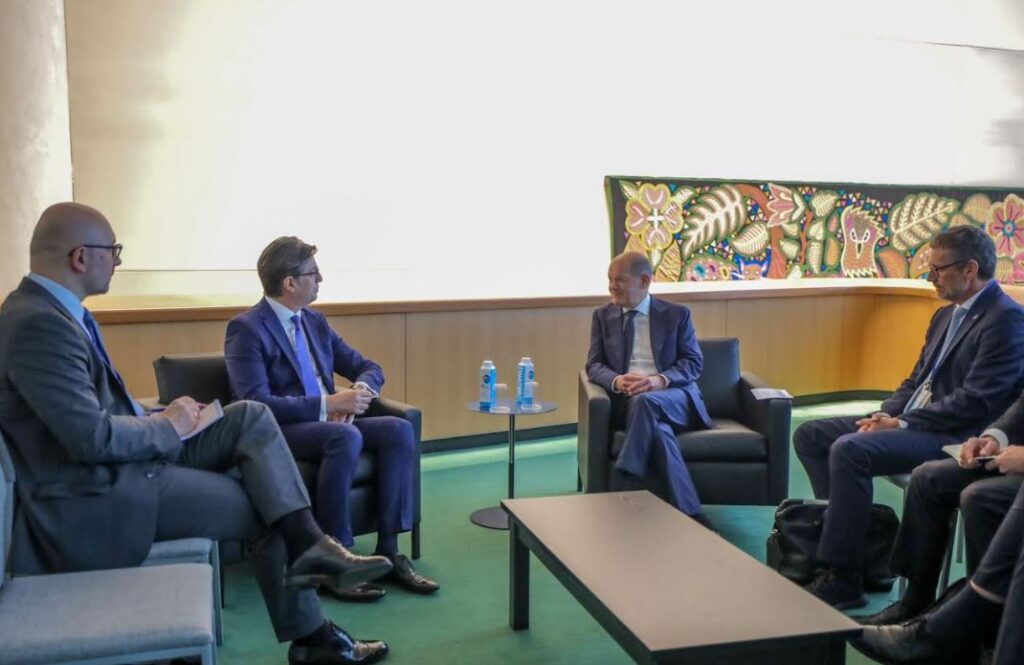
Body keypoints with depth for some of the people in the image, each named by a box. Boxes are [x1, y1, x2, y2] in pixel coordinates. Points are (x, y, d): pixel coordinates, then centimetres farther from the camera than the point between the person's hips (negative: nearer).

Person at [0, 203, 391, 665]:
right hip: (95, 495, -10)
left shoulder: (52, 309, 8)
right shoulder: (38, 324, -24)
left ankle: (308, 543, -14)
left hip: (123, 457, 10)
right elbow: (91, 437, -28)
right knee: (262, 510, -3)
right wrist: (168, 427, -12)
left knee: (251, 417, -1)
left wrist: (158, 419, 2)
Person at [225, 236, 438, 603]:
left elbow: (369, 367, 15)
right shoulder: (246, 328, -9)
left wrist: (358, 392, -9)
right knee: (345, 436, -35)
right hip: (276, 432, -7)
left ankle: (388, 549, -15)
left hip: (328, 421, 7)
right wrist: (328, 403, -24)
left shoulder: (315, 321, 14)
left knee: (399, 429, -17)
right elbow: (256, 402, -21)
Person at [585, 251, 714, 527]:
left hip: (673, 399, -1)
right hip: (626, 401, 1)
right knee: (658, 430, -35)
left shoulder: (676, 314, 9)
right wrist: (617, 381, -18)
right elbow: (594, 365, 7)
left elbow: (693, 362, 2)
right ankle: (689, 514, -34)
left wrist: (660, 380, -20)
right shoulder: (602, 315, 15)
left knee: (644, 400, -38)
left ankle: (624, 490, -35)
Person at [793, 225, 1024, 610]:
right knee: (809, 435, 1)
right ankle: (850, 526, 0)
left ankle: (842, 579, -21)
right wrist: (886, 414, 1)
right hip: (910, 423, 10)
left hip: (953, 436, -10)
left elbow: (975, 402, -19)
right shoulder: (946, 316, 18)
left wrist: (903, 424, -17)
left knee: (848, 449, -30)